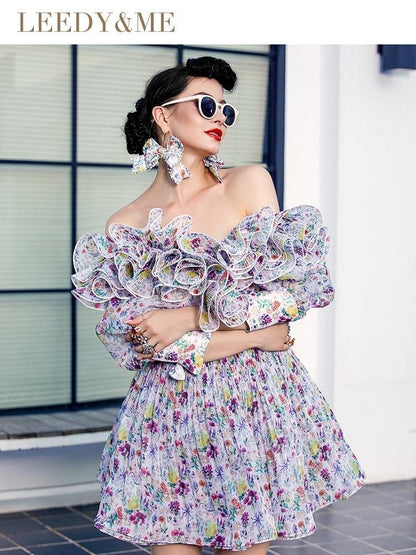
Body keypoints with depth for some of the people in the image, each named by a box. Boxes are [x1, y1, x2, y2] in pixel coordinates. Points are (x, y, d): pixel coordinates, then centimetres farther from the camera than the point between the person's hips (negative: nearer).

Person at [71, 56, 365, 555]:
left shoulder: (250, 184, 1)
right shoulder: (124, 226, 0)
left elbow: (284, 296, -3)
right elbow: (136, 344, -5)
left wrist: (191, 318, -11)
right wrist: (250, 334, -13)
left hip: (254, 398, 0)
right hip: (169, 405, 0)